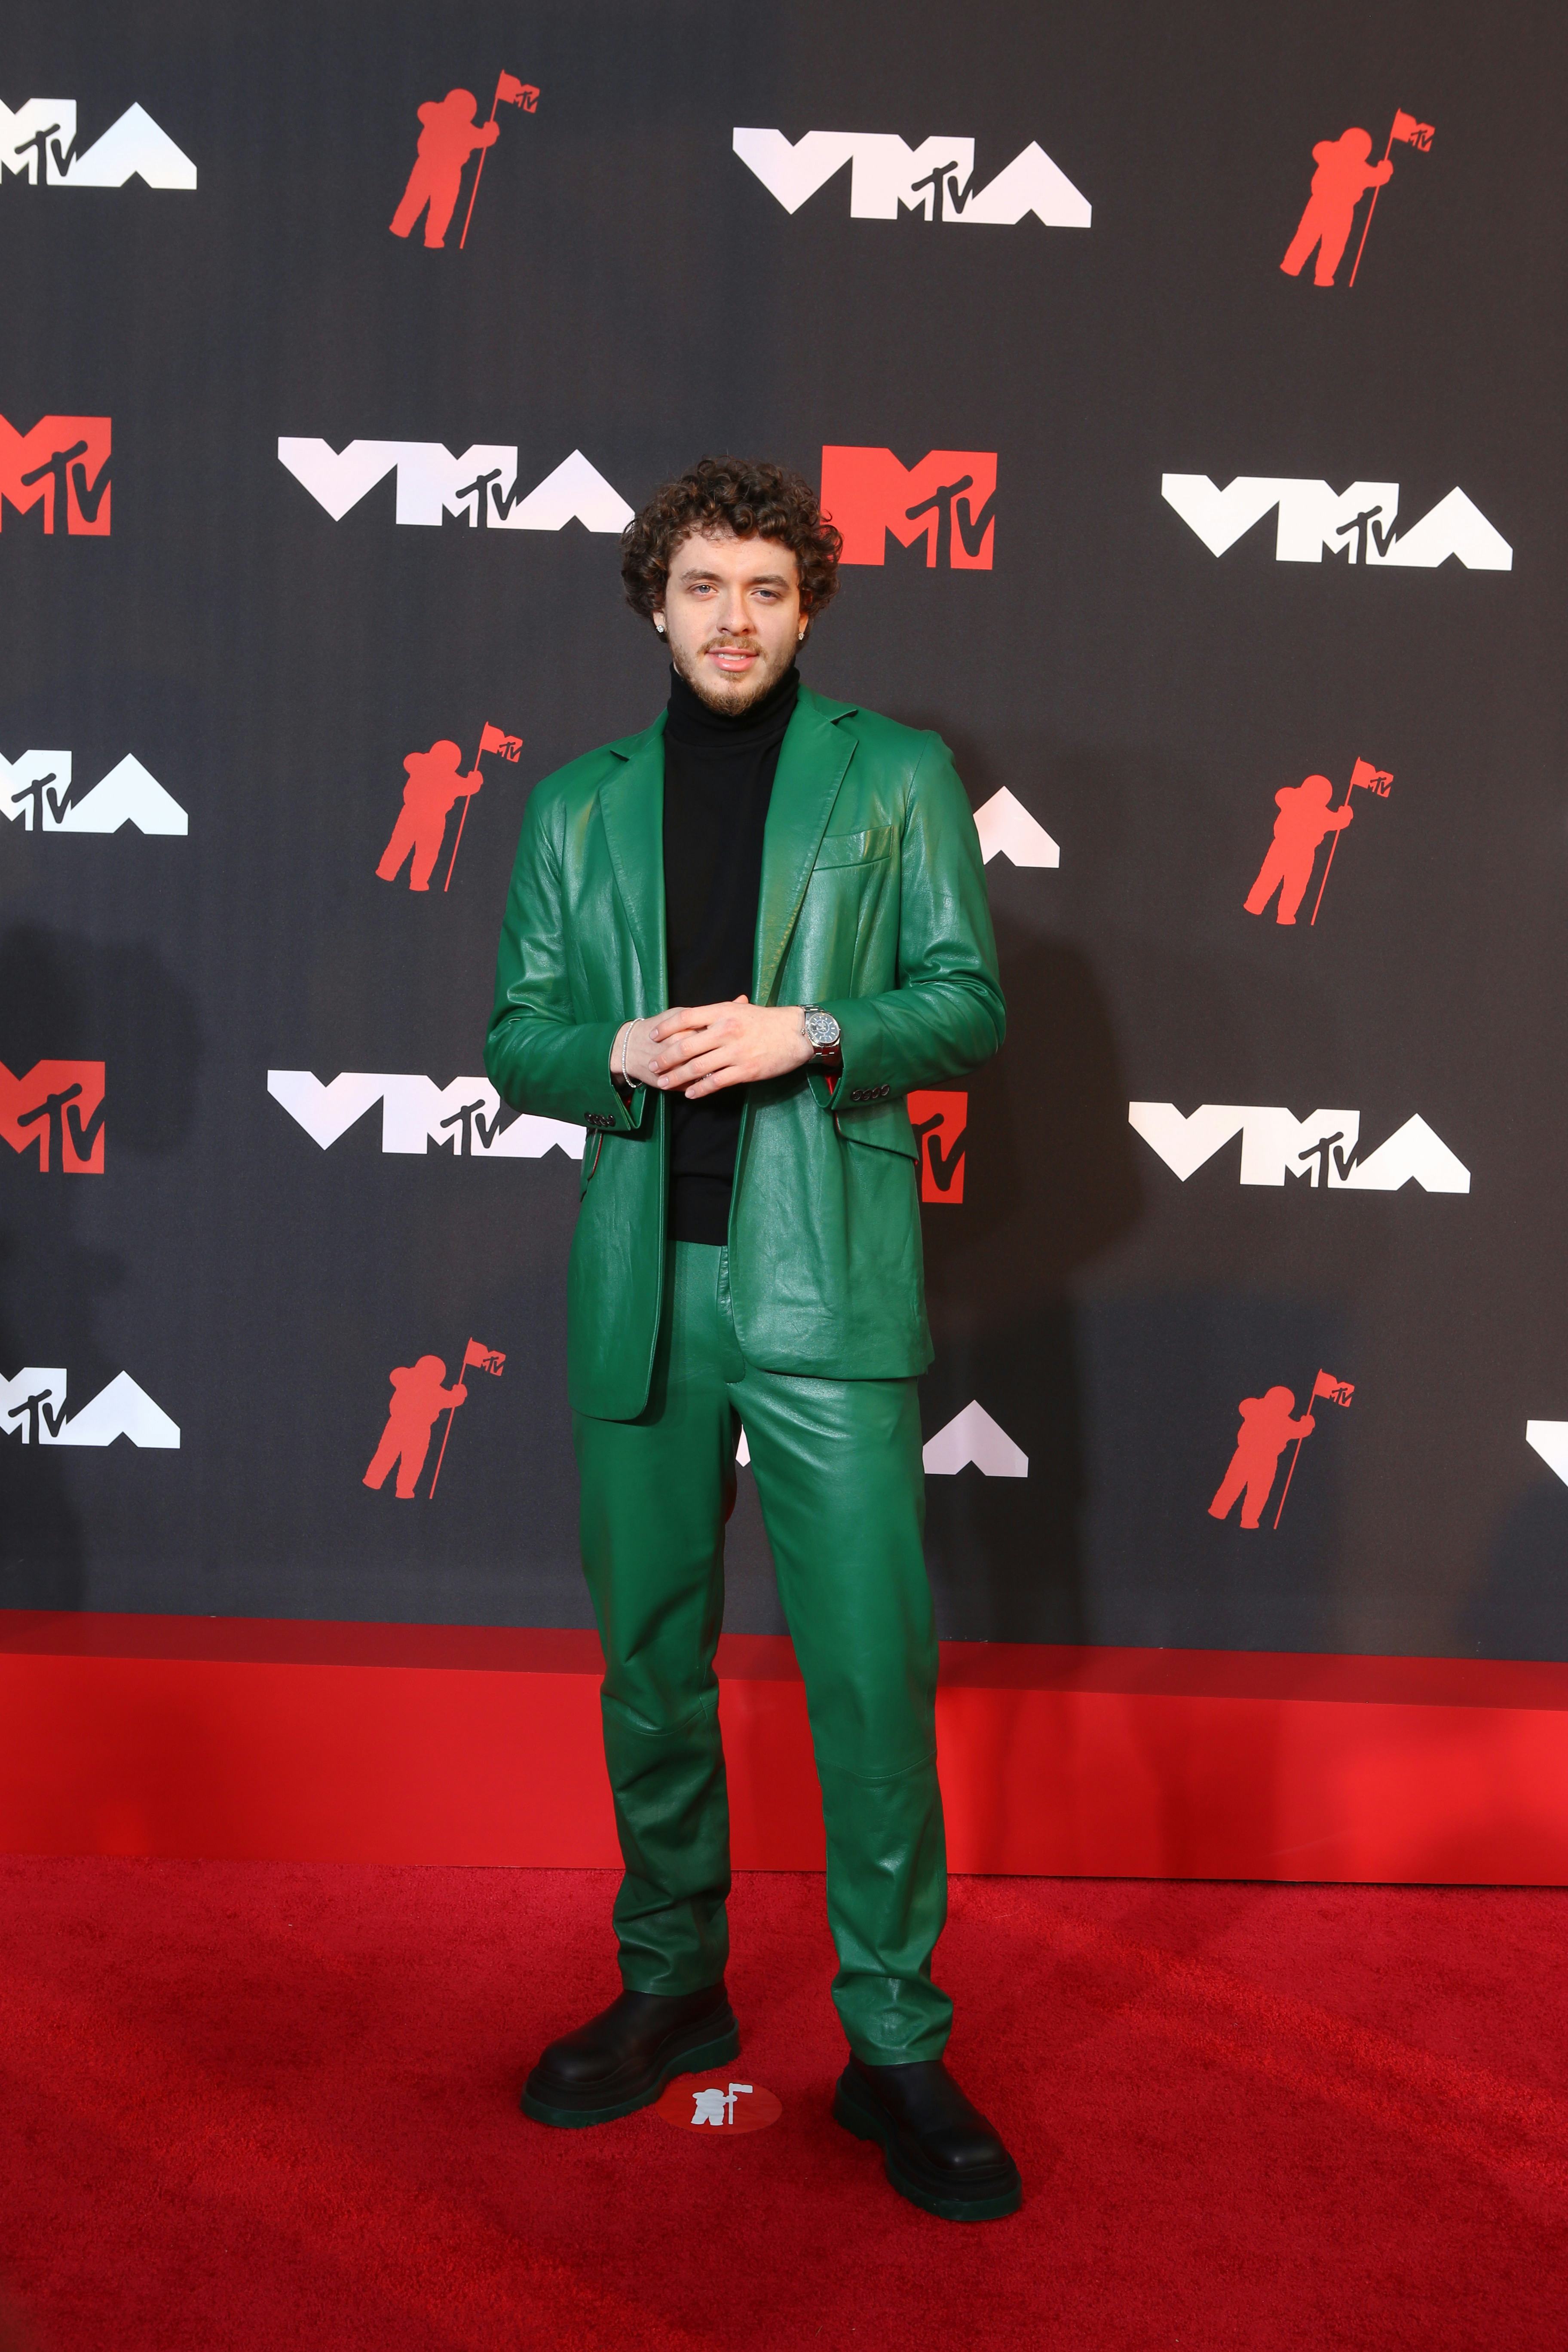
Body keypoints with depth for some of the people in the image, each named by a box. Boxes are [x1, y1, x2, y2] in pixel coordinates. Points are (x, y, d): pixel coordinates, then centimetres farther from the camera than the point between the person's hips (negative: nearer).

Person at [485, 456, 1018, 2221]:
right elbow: (514, 1038, 12)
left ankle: (895, 2044, 12)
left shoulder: (896, 776, 9)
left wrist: (810, 1034, -13)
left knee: (871, 1664, -4)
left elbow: (969, 1000, 4)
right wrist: (620, 1051, -9)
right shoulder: (577, 806, 15)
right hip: (638, 1284, 3)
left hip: (823, 1279, -3)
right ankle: (670, 1989, 29)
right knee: (649, 1661, 12)